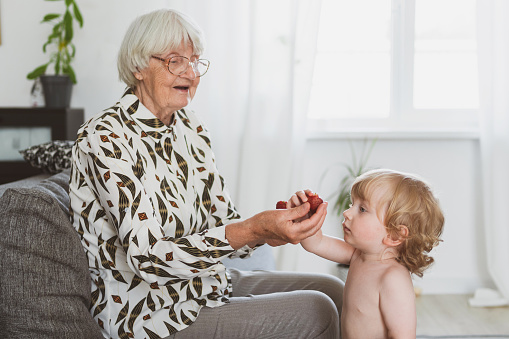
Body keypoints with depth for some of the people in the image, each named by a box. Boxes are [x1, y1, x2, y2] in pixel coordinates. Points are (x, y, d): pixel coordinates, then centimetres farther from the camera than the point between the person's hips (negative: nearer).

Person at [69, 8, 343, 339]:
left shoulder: (190, 126, 5)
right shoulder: (105, 138, -19)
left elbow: (225, 221, 5)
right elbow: (149, 256, -27)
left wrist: (273, 228, -17)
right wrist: (254, 230, -36)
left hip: (203, 279, 8)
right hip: (150, 308, -8)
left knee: (332, 290, 2)